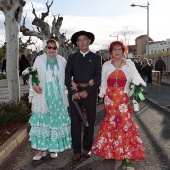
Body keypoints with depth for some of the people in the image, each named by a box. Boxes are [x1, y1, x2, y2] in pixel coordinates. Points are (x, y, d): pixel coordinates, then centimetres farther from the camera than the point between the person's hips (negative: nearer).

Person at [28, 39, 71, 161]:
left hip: (57, 96, 1)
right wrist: (34, 85, -14)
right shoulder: (39, 60, 1)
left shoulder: (62, 61, 4)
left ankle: (54, 147, 19)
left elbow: (66, 77, 8)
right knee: (42, 120, -1)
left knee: (57, 120, 5)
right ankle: (42, 148, 9)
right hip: (43, 95, -1)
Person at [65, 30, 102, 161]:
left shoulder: (96, 58, 6)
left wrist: (87, 91, -15)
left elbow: (98, 77, -3)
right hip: (74, 92, 1)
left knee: (90, 121, 8)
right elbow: (67, 76, 0)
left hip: (90, 92, 0)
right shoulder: (72, 57, 9)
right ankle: (76, 151, 11)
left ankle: (87, 148, 24)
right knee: (75, 121, 2)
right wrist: (73, 92, -14)